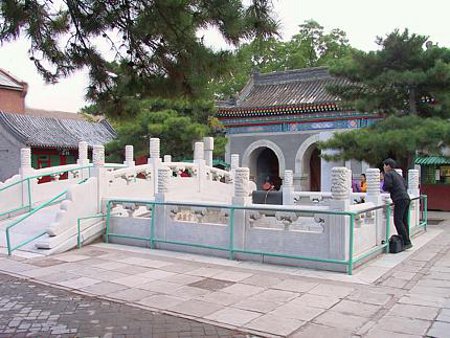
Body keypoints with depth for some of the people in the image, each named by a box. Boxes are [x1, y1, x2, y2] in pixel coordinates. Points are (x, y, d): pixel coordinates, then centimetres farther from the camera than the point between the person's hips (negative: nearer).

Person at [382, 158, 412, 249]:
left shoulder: (388, 174, -3)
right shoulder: (397, 174, 22)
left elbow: (387, 186, -14)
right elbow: (405, 185, 23)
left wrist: (384, 188, 7)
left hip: (400, 200, -9)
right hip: (406, 198, 9)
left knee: (398, 221, -9)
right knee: (404, 221, 11)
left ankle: (407, 242, -12)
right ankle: (406, 241, 13)